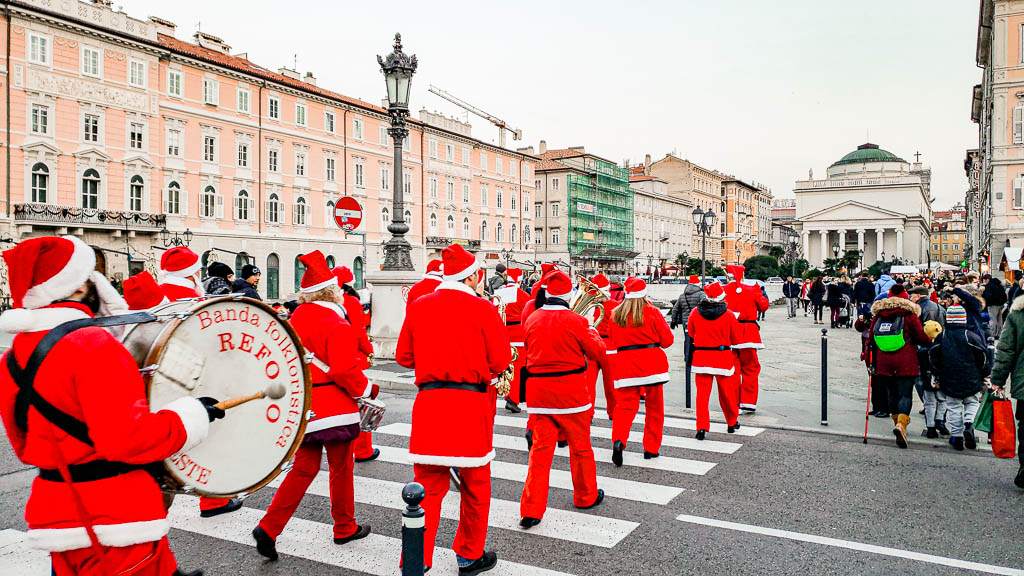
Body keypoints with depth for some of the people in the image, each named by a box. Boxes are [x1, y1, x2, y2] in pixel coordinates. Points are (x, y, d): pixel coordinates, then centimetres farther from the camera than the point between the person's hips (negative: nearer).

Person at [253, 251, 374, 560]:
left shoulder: (295, 319, 6)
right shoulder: (338, 325, -17)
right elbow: (345, 371, -21)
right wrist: (368, 390, -6)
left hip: (301, 406, 7)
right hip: (334, 408, -7)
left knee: (303, 468, 15)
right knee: (341, 468, 10)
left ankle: (269, 528, 7)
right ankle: (345, 528, 25)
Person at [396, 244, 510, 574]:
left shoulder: (418, 307, 4)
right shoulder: (482, 308, -6)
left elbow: (403, 356, 11)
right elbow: (500, 361, -5)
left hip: (428, 403, 3)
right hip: (471, 404, -3)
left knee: (428, 487, 10)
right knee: (475, 485, 14)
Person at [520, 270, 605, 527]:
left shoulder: (532, 319, 0)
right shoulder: (576, 321, -12)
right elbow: (598, 353, -1)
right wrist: (592, 333, 16)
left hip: (538, 389, 3)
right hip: (571, 390, -3)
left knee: (540, 448, 6)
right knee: (580, 445, 16)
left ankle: (531, 510, 3)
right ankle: (586, 496, 34)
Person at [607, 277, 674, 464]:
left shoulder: (615, 315, 5)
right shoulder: (652, 312, -3)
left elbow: (611, 345, 13)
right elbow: (667, 340, 2)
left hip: (625, 367, 2)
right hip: (651, 364, -1)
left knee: (625, 405, 2)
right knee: (654, 408, 12)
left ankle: (618, 440, -23)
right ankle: (651, 448, 19)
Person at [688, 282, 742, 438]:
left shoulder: (695, 313, -5)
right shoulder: (728, 315, -9)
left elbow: (691, 333, 12)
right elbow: (737, 339, 0)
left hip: (701, 357, 1)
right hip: (723, 357, -1)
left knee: (702, 393, 4)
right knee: (727, 391, 15)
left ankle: (702, 427, -2)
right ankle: (732, 423, 32)